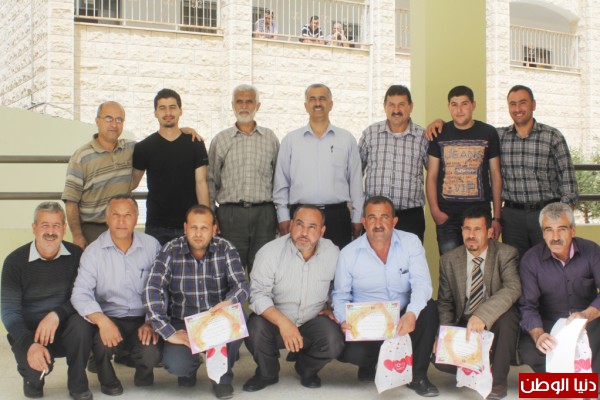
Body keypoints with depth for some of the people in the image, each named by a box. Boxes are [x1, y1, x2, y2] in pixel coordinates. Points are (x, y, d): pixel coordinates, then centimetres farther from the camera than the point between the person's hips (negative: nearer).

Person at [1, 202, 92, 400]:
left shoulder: (75, 255, -3)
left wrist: (56, 315, -27)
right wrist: (30, 344, -28)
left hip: (63, 331, 2)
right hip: (27, 333, -1)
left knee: (81, 323, -32)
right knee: (35, 365, -32)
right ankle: (33, 379, 10)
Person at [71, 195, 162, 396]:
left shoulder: (151, 246, -1)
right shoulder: (93, 251, -4)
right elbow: (80, 294, -13)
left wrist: (152, 322, -14)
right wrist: (101, 320, -30)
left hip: (143, 320, 0)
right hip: (109, 318, 0)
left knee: (151, 355, -26)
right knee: (104, 340, -32)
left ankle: (143, 372, 17)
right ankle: (108, 379, 6)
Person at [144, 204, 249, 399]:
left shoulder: (225, 249, -6)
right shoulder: (170, 252, -9)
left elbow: (242, 284, -14)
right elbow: (152, 291, -18)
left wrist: (229, 301, -39)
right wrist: (169, 333, -27)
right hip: (183, 323, -1)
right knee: (175, 364, -28)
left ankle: (223, 375, -4)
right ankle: (190, 365, 15)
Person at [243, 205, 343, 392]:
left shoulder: (333, 253, -6)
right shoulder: (270, 252, -16)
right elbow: (258, 294, -21)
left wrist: (332, 307, -1)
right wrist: (283, 322, -33)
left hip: (313, 320, 2)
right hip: (273, 319, -1)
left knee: (334, 343, -26)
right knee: (255, 330, -32)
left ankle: (306, 369, 12)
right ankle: (267, 373, 4)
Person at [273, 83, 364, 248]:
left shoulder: (347, 139, 10)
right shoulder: (290, 140, 9)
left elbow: (356, 182, 10)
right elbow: (281, 183, 9)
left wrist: (357, 218, 7)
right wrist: (283, 217, 3)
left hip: (337, 216, 0)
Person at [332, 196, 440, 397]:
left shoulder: (410, 243, -5)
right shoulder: (349, 253, -4)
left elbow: (421, 283, -16)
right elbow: (341, 295, 1)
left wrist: (412, 313, -36)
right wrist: (344, 320, -21)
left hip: (404, 319, 1)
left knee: (429, 308, -30)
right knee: (349, 352, -31)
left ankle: (417, 375, -10)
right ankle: (371, 365, 11)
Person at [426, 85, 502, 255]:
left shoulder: (488, 133, 5)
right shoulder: (439, 134, 6)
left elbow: (496, 176, 6)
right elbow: (432, 176, 6)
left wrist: (497, 217, 1)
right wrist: (435, 211, -6)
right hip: (446, 215, 0)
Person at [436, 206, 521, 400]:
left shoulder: (506, 254, -9)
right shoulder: (449, 260, 2)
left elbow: (513, 289, -27)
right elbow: (445, 302, 7)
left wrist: (482, 315, -43)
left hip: (495, 324, -2)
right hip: (463, 324, 2)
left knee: (507, 316, -36)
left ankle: (498, 381, -16)